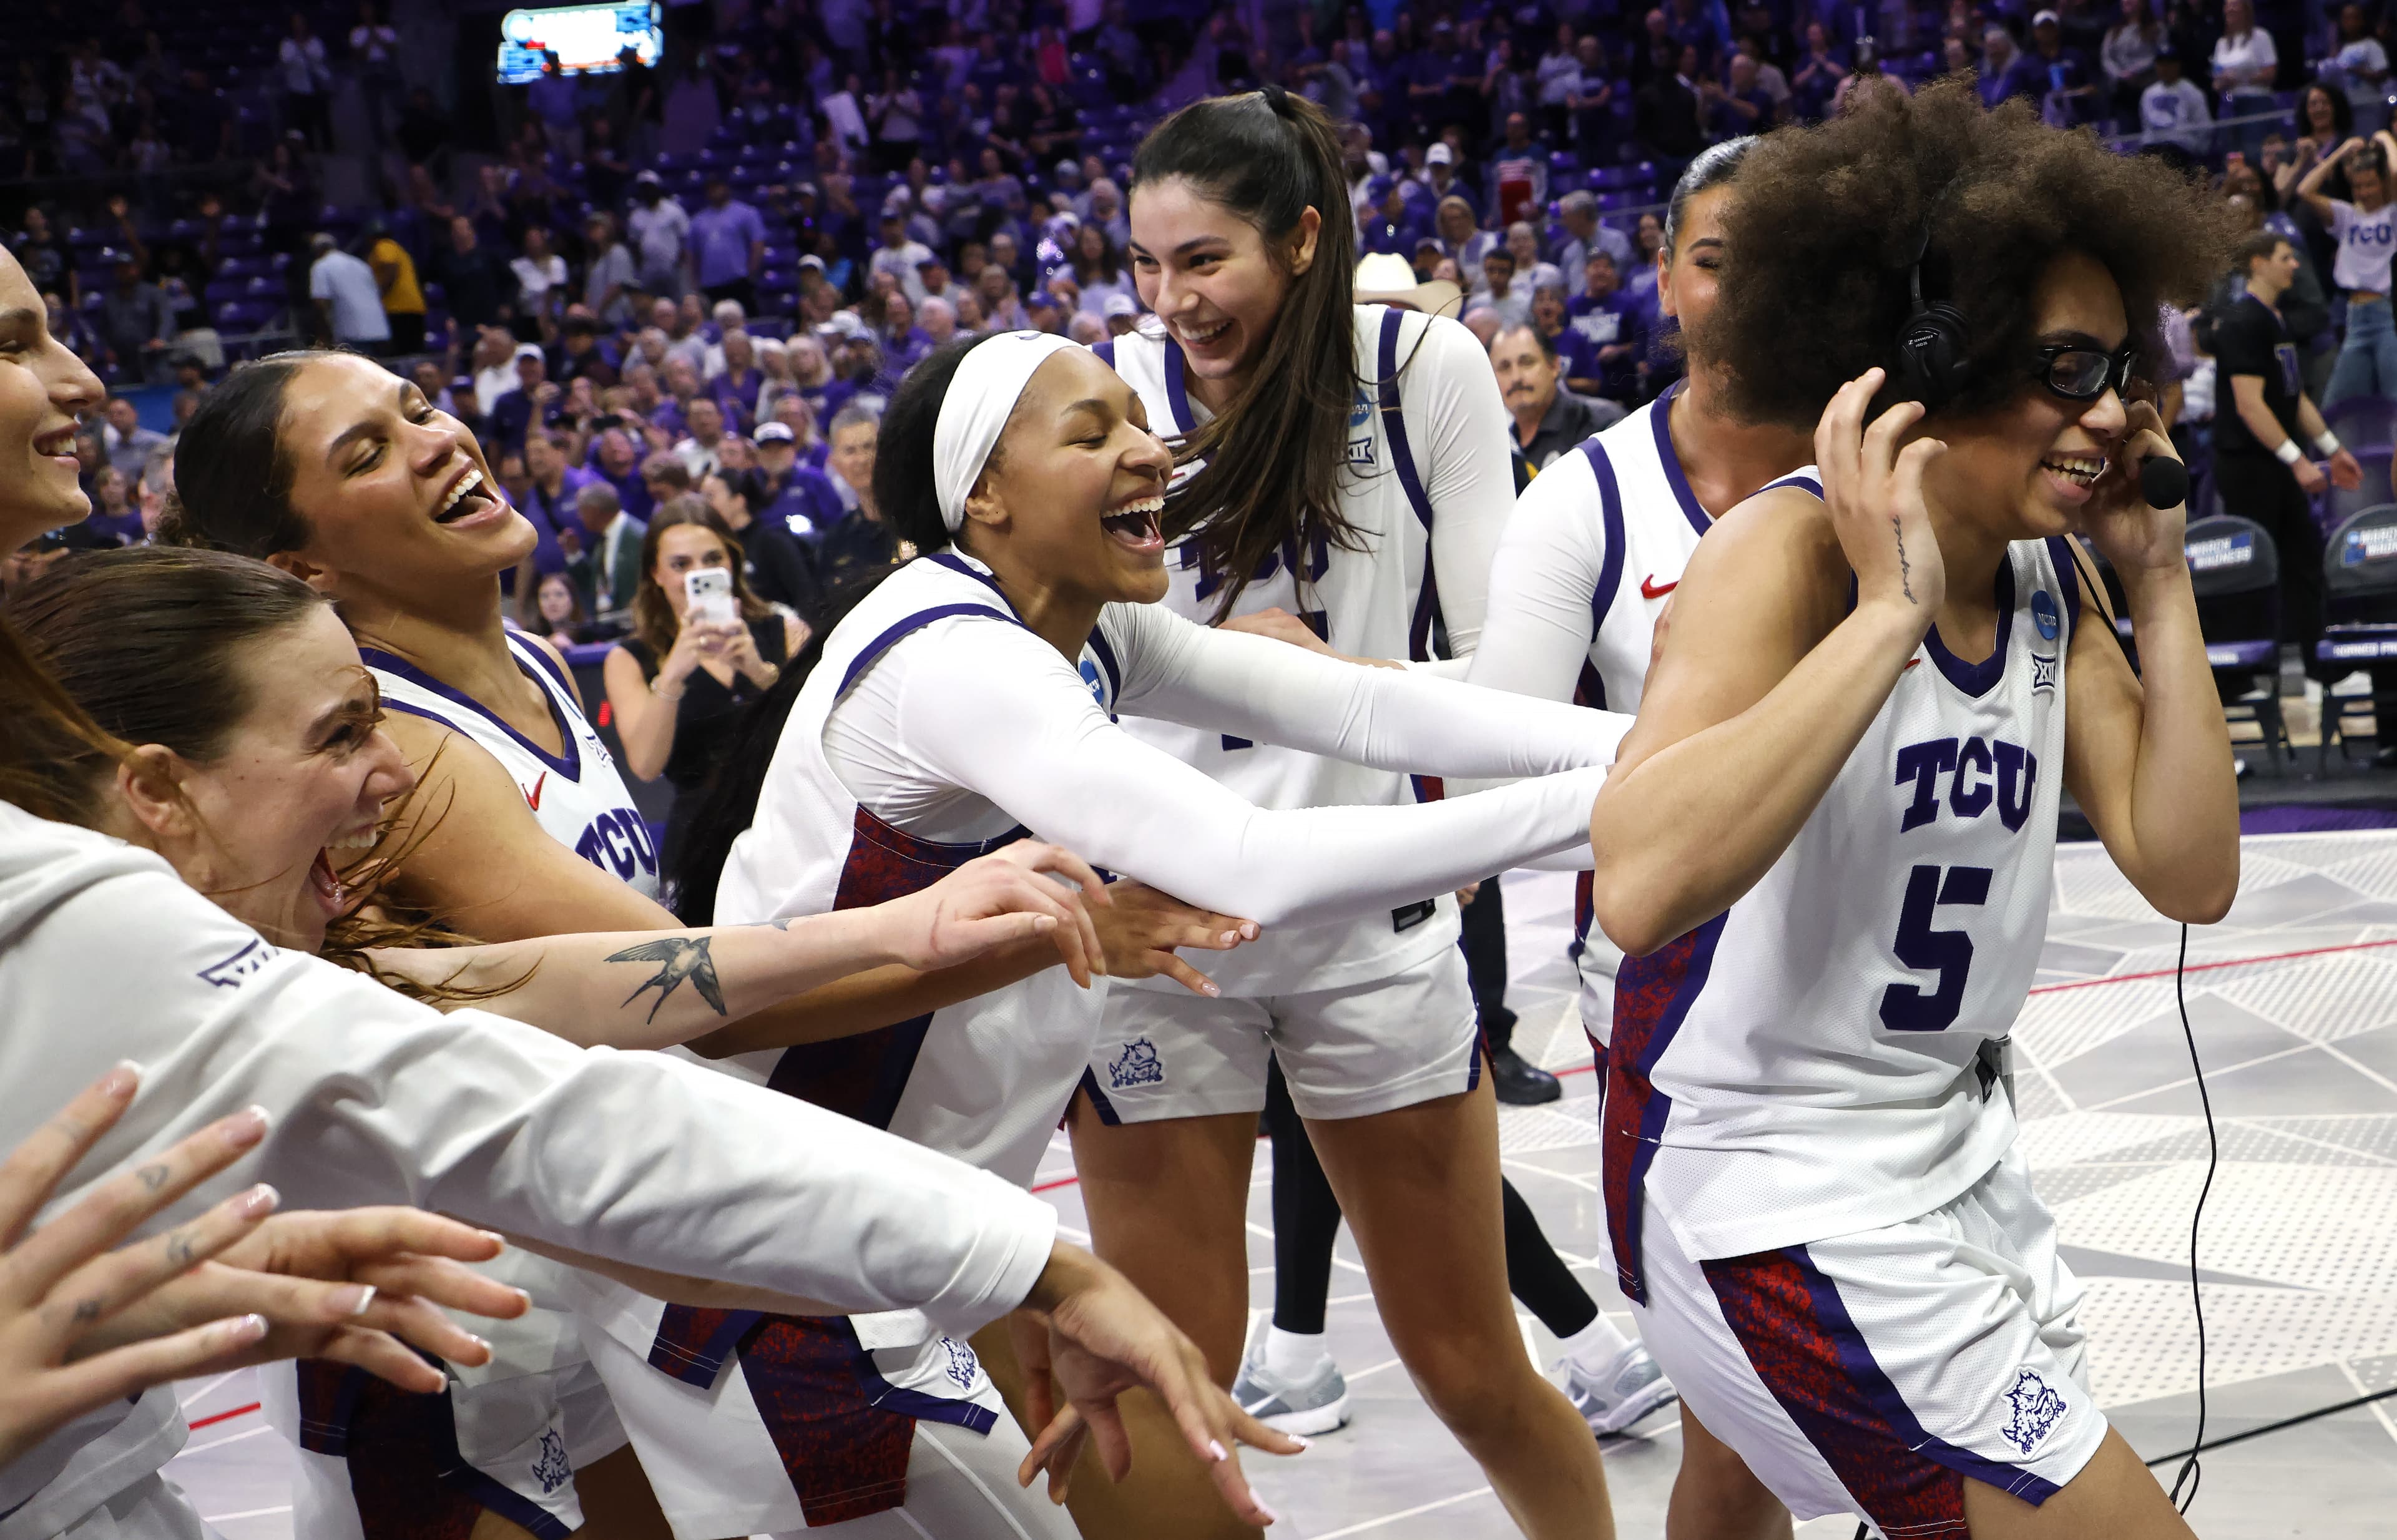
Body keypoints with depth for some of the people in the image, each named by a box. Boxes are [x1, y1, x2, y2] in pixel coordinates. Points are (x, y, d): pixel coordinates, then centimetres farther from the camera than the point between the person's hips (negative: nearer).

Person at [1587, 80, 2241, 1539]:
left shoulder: (2052, 577, 1)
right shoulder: (1787, 551, -21)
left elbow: (2191, 874, -2)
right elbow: (1643, 888, -37)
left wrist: (2160, 576, -7)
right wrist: (1889, 608, -35)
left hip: (1953, 1156, 8)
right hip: (1769, 1189, -8)